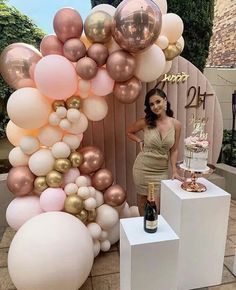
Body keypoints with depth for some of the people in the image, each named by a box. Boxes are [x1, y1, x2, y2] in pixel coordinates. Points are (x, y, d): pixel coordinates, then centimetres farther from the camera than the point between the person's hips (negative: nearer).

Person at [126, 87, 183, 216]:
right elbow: (129, 132, 9)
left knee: (156, 208, 5)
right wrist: (140, 141, -6)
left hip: (161, 171, 1)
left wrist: (174, 171, -4)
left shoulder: (176, 124, -5)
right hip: (143, 168, 0)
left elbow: (174, 150, 1)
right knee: (142, 203, 15)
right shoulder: (145, 122, -9)